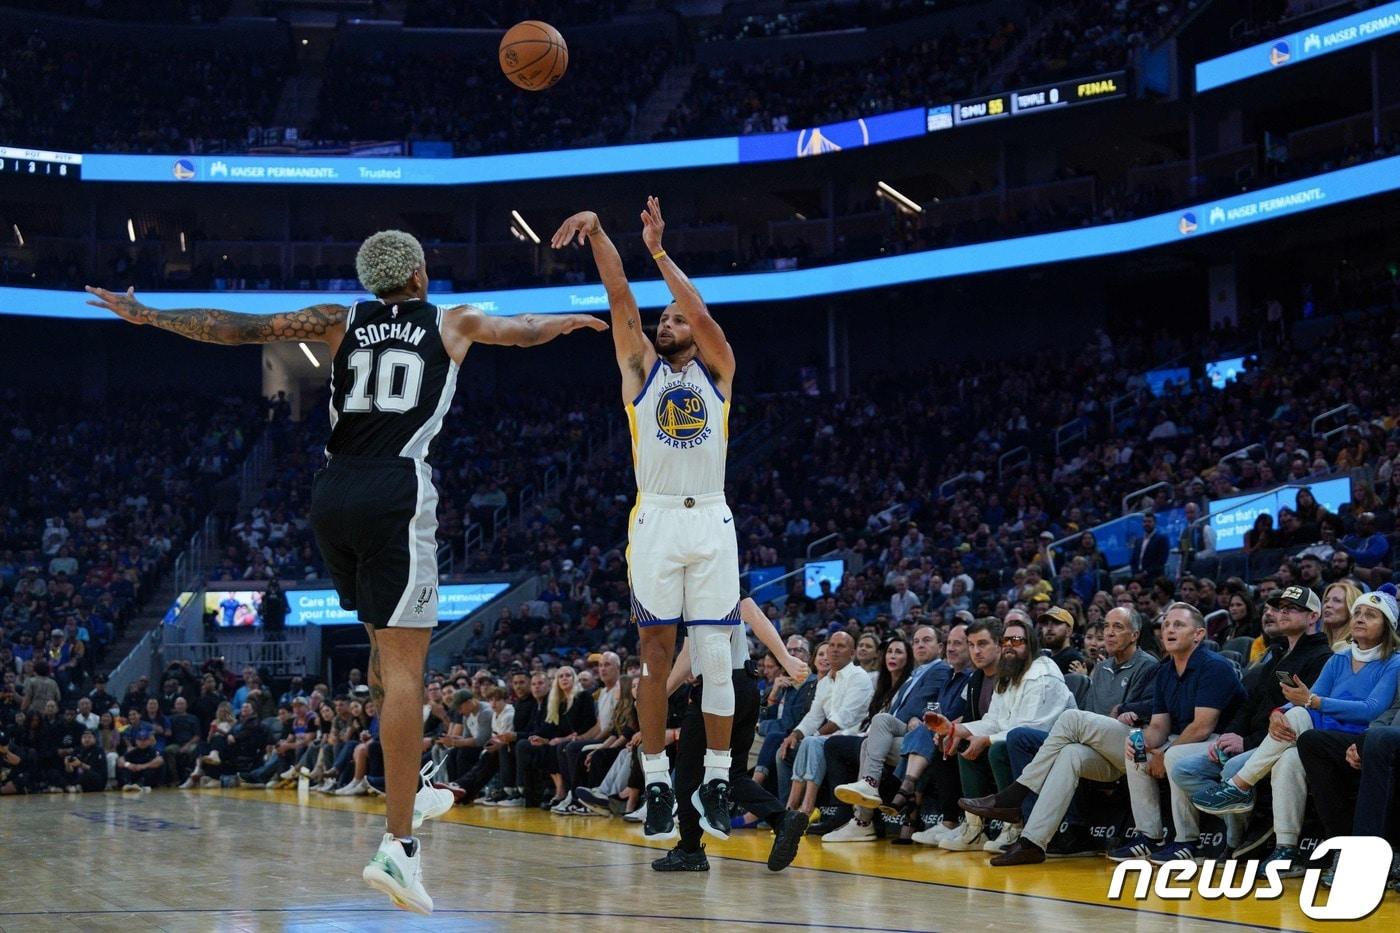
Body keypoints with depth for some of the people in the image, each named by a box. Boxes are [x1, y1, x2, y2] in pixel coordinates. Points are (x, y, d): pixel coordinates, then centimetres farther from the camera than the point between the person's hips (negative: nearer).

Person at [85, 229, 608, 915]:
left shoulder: (340, 320, 14)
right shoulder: (452, 322, 12)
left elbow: (243, 328, 8)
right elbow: (528, 331, 31)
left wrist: (149, 316, 18)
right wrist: (575, 320, 52)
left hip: (332, 495, 4)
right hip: (396, 494, -4)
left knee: (386, 643, 24)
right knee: (404, 667, -8)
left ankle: (408, 789, 34)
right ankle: (397, 846, -15)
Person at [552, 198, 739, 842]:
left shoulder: (717, 370, 11)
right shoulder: (642, 367, 13)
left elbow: (703, 315, -7)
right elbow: (621, 299, 0)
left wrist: (659, 251, -9)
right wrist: (598, 232, -12)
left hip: (711, 521, 0)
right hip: (655, 519, 0)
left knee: (716, 656, -2)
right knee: (655, 656, 0)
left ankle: (716, 781, 4)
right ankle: (657, 784, 3)